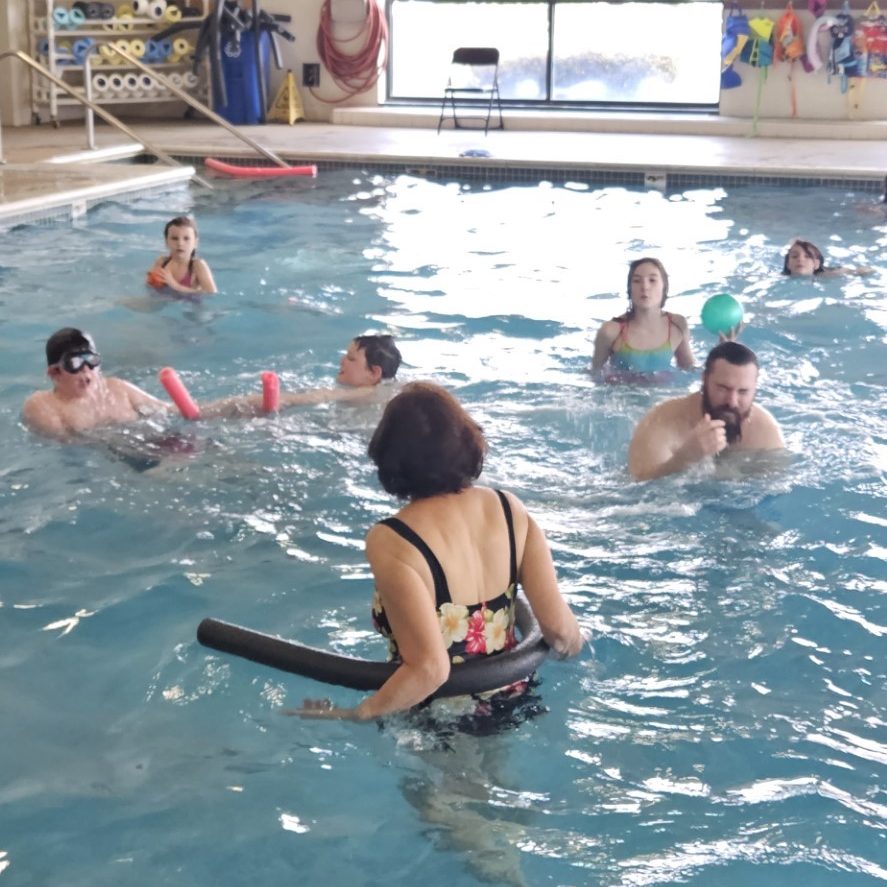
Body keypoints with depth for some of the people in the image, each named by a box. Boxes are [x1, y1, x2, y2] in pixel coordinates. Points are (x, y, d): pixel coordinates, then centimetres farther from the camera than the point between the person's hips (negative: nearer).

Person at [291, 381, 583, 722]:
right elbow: (560, 629, -10)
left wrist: (352, 715, -17)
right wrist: (571, 645, 13)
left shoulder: (391, 541, -24)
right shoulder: (510, 509, -9)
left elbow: (429, 669, -29)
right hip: (509, 699, 5)